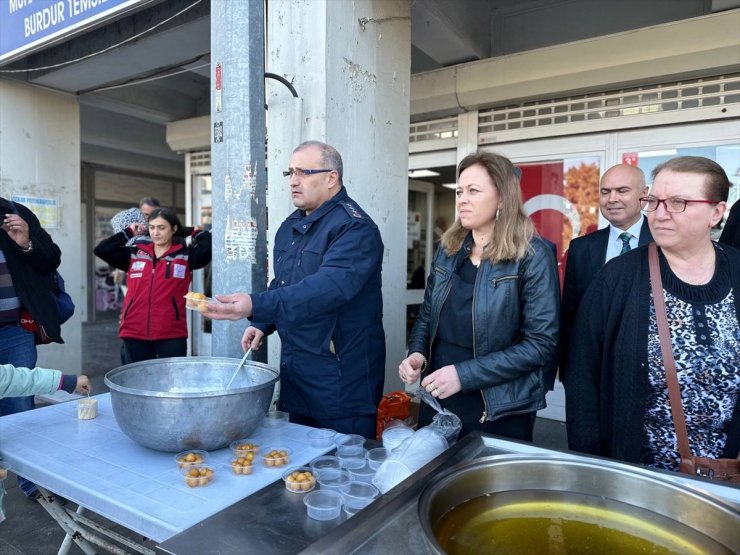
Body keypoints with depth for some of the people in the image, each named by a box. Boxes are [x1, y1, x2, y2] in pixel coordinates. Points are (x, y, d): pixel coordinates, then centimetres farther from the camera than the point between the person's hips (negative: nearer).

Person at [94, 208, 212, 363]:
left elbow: (209, 249, -14)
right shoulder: (134, 254, 12)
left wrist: (196, 232, 2)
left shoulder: (185, 255, 1)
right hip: (135, 332, 3)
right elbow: (101, 250, 8)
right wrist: (128, 233, 10)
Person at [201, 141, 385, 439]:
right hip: (295, 368, 9)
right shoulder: (290, 226, 12)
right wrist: (263, 324, 8)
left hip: (340, 375, -8)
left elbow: (330, 285, -33)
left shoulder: (355, 227, -17)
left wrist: (256, 306, -40)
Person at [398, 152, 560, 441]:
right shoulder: (448, 248, 4)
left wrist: (464, 374, -21)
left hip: (499, 412, -4)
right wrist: (417, 354, -7)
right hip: (437, 400, 5)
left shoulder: (532, 256, -12)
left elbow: (542, 343, -16)